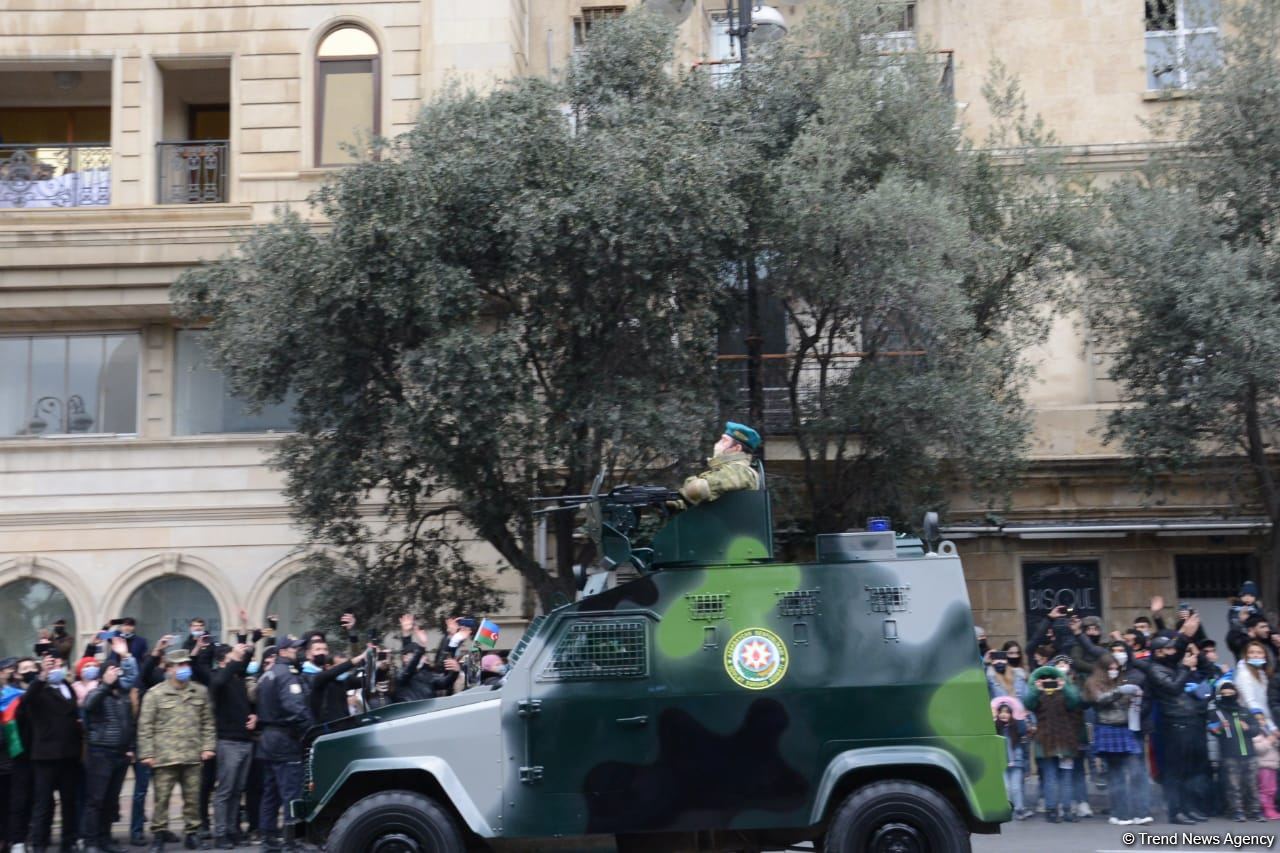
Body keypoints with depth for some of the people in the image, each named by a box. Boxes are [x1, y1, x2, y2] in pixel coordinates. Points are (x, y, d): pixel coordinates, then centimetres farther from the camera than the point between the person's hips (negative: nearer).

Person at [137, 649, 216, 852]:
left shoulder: (200, 691, 9)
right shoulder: (155, 693, -1)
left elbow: (208, 722, 13)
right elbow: (145, 726, -2)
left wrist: (208, 746, 5)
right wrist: (147, 753, -7)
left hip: (193, 756, 3)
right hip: (164, 757, -3)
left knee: (193, 797, 7)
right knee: (161, 797, 1)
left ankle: (192, 832, 19)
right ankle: (158, 833, 13)